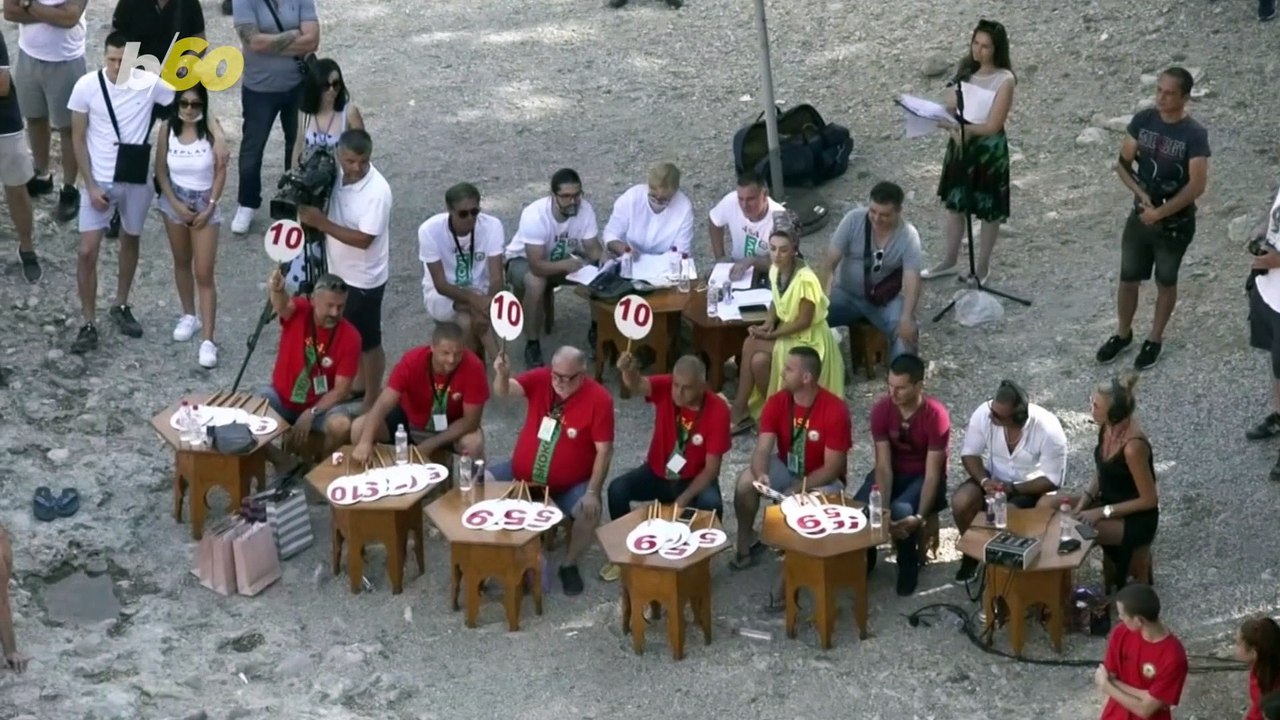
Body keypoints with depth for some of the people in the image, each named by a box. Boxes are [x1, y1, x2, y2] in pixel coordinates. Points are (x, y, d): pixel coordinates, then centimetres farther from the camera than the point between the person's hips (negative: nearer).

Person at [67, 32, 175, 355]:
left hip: (137, 180, 1)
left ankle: (121, 307, 38)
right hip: (99, 181, -1)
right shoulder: (87, 86, -13)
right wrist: (91, 185, -11)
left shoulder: (150, 84, -13)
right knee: (87, 252, -5)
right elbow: (78, 139, -6)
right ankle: (88, 324, 6)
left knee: (130, 241, 19)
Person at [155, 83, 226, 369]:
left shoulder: (211, 129, -17)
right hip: (175, 202, 3)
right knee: (182, 263, 20)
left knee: (204, 274, -4)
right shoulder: (167, 128, -10)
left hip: (204, 204, -3)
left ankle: (208, 340, -4)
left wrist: (210, 207, -13)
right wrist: (176, 204, -10)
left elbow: (221, 170, -11)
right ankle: (189, 316, 41)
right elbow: (161, 170, -3)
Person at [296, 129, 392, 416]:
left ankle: (372, 401, 23)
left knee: (368, 342, 8)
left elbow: (363, 239, -28)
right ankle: (358, 385, 41)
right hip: (338, 272, 7)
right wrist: (306, 205, -8)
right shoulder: (335, 175, -5)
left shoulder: (377, 191, -27)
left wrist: (321, 222, -30)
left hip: (364, 279, -7)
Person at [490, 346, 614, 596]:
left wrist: (592, 492, -21)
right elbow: (503, 391, -24)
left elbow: (604, 450, -16)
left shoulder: (599, 399, -17)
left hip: (570, 485, -3)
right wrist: (502, 375, -48)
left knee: (590, 511, -29)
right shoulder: (540, 379, -10)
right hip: (522, 474, 3)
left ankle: (569, 565, -2)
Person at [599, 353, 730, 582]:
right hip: (657, 473, 2)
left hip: (695, 479, -2)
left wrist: (684, 498, -28)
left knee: (711, 505, -33)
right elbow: (637, 386, -40)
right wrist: (627, 371, -65)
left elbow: (712, 466, -19)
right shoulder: (665, 387, -17)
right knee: (617, 489, -22)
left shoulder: (718, 410, -22)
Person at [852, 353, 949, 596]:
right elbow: (884, 465, -16)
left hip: (923, 476, -3)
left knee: (901, 511, -34)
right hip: (893, 471, 3)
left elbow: (932, 473, -24)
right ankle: (864, 556, 6)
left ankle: (909, 564, -5)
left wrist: (920, 516, -35)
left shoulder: (936, 415, -25)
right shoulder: (881, 409, -15)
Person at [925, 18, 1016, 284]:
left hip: (989, 150, -6)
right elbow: (949, 108, 0)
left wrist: (964, 128, -24)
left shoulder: (1004, 80, -18)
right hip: (960, 145, 6)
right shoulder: (964, 70, -1)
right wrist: (955, 129, -20)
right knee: (955, 204, 18)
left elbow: (992, 126, -20)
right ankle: (949, 261, 34)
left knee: (989, 210, 10)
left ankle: (982, 265, 26)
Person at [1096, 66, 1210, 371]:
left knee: (1165, 282, 14)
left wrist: (1160, 212, -21)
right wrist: (1141, 194, -15)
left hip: (1175, 223, -4)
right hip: (1140, 215, 4)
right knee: (1127, 278, 15)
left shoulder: (1194, 135, -20)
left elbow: (1197, 186, -23)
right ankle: (1122, 334, 36)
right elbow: (1123, 163, 0)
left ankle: (1155, 340, 32)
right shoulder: (1142, 120, -7)